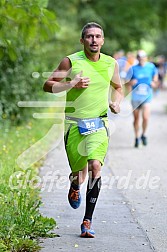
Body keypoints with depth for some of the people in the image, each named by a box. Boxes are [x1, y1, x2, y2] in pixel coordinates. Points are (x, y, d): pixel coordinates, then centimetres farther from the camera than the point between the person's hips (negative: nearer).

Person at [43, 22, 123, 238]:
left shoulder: (111, 63, 4)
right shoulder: (71, 62, -5)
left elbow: (117, 87, 22)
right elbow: (47, 85, -2)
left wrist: (116, 102, 2)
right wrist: (71, 84, -18)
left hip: (98, 123, 1)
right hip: (74, 123, -1)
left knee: (95, 165, -19)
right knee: (79, 171, 4)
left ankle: (87, 221, -14)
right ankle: (75, 186, 46)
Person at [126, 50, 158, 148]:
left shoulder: (151, 67, 2)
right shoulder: (133, 69, -1)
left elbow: (156, 82, 13)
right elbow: (126, 83, 4)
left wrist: (154, 84, -8)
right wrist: (131, 83, -17)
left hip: (147, 96, -1)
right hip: (135, 97, 1)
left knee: (146, 117, -15)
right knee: (136, 118, 8)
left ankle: (144, 134, 11)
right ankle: (137, 137, 27)